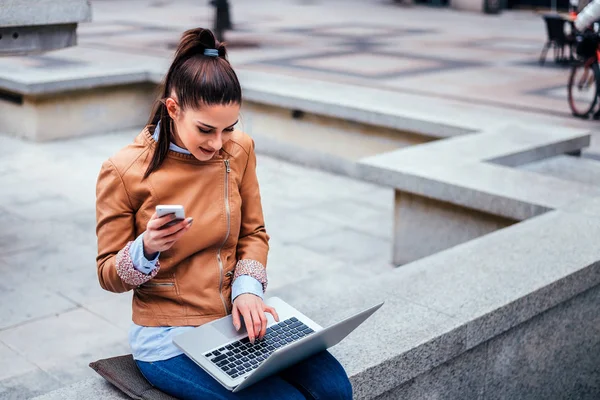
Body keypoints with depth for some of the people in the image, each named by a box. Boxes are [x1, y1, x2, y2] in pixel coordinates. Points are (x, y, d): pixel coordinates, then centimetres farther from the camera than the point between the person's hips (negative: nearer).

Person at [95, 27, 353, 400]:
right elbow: (109, 275, -5)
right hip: (170, 337, -4)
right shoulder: (123, 172, -13)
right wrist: (147, 248, -27)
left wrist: (247, 288, -10)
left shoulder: (239, 149, -1)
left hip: (237, 317, 4)